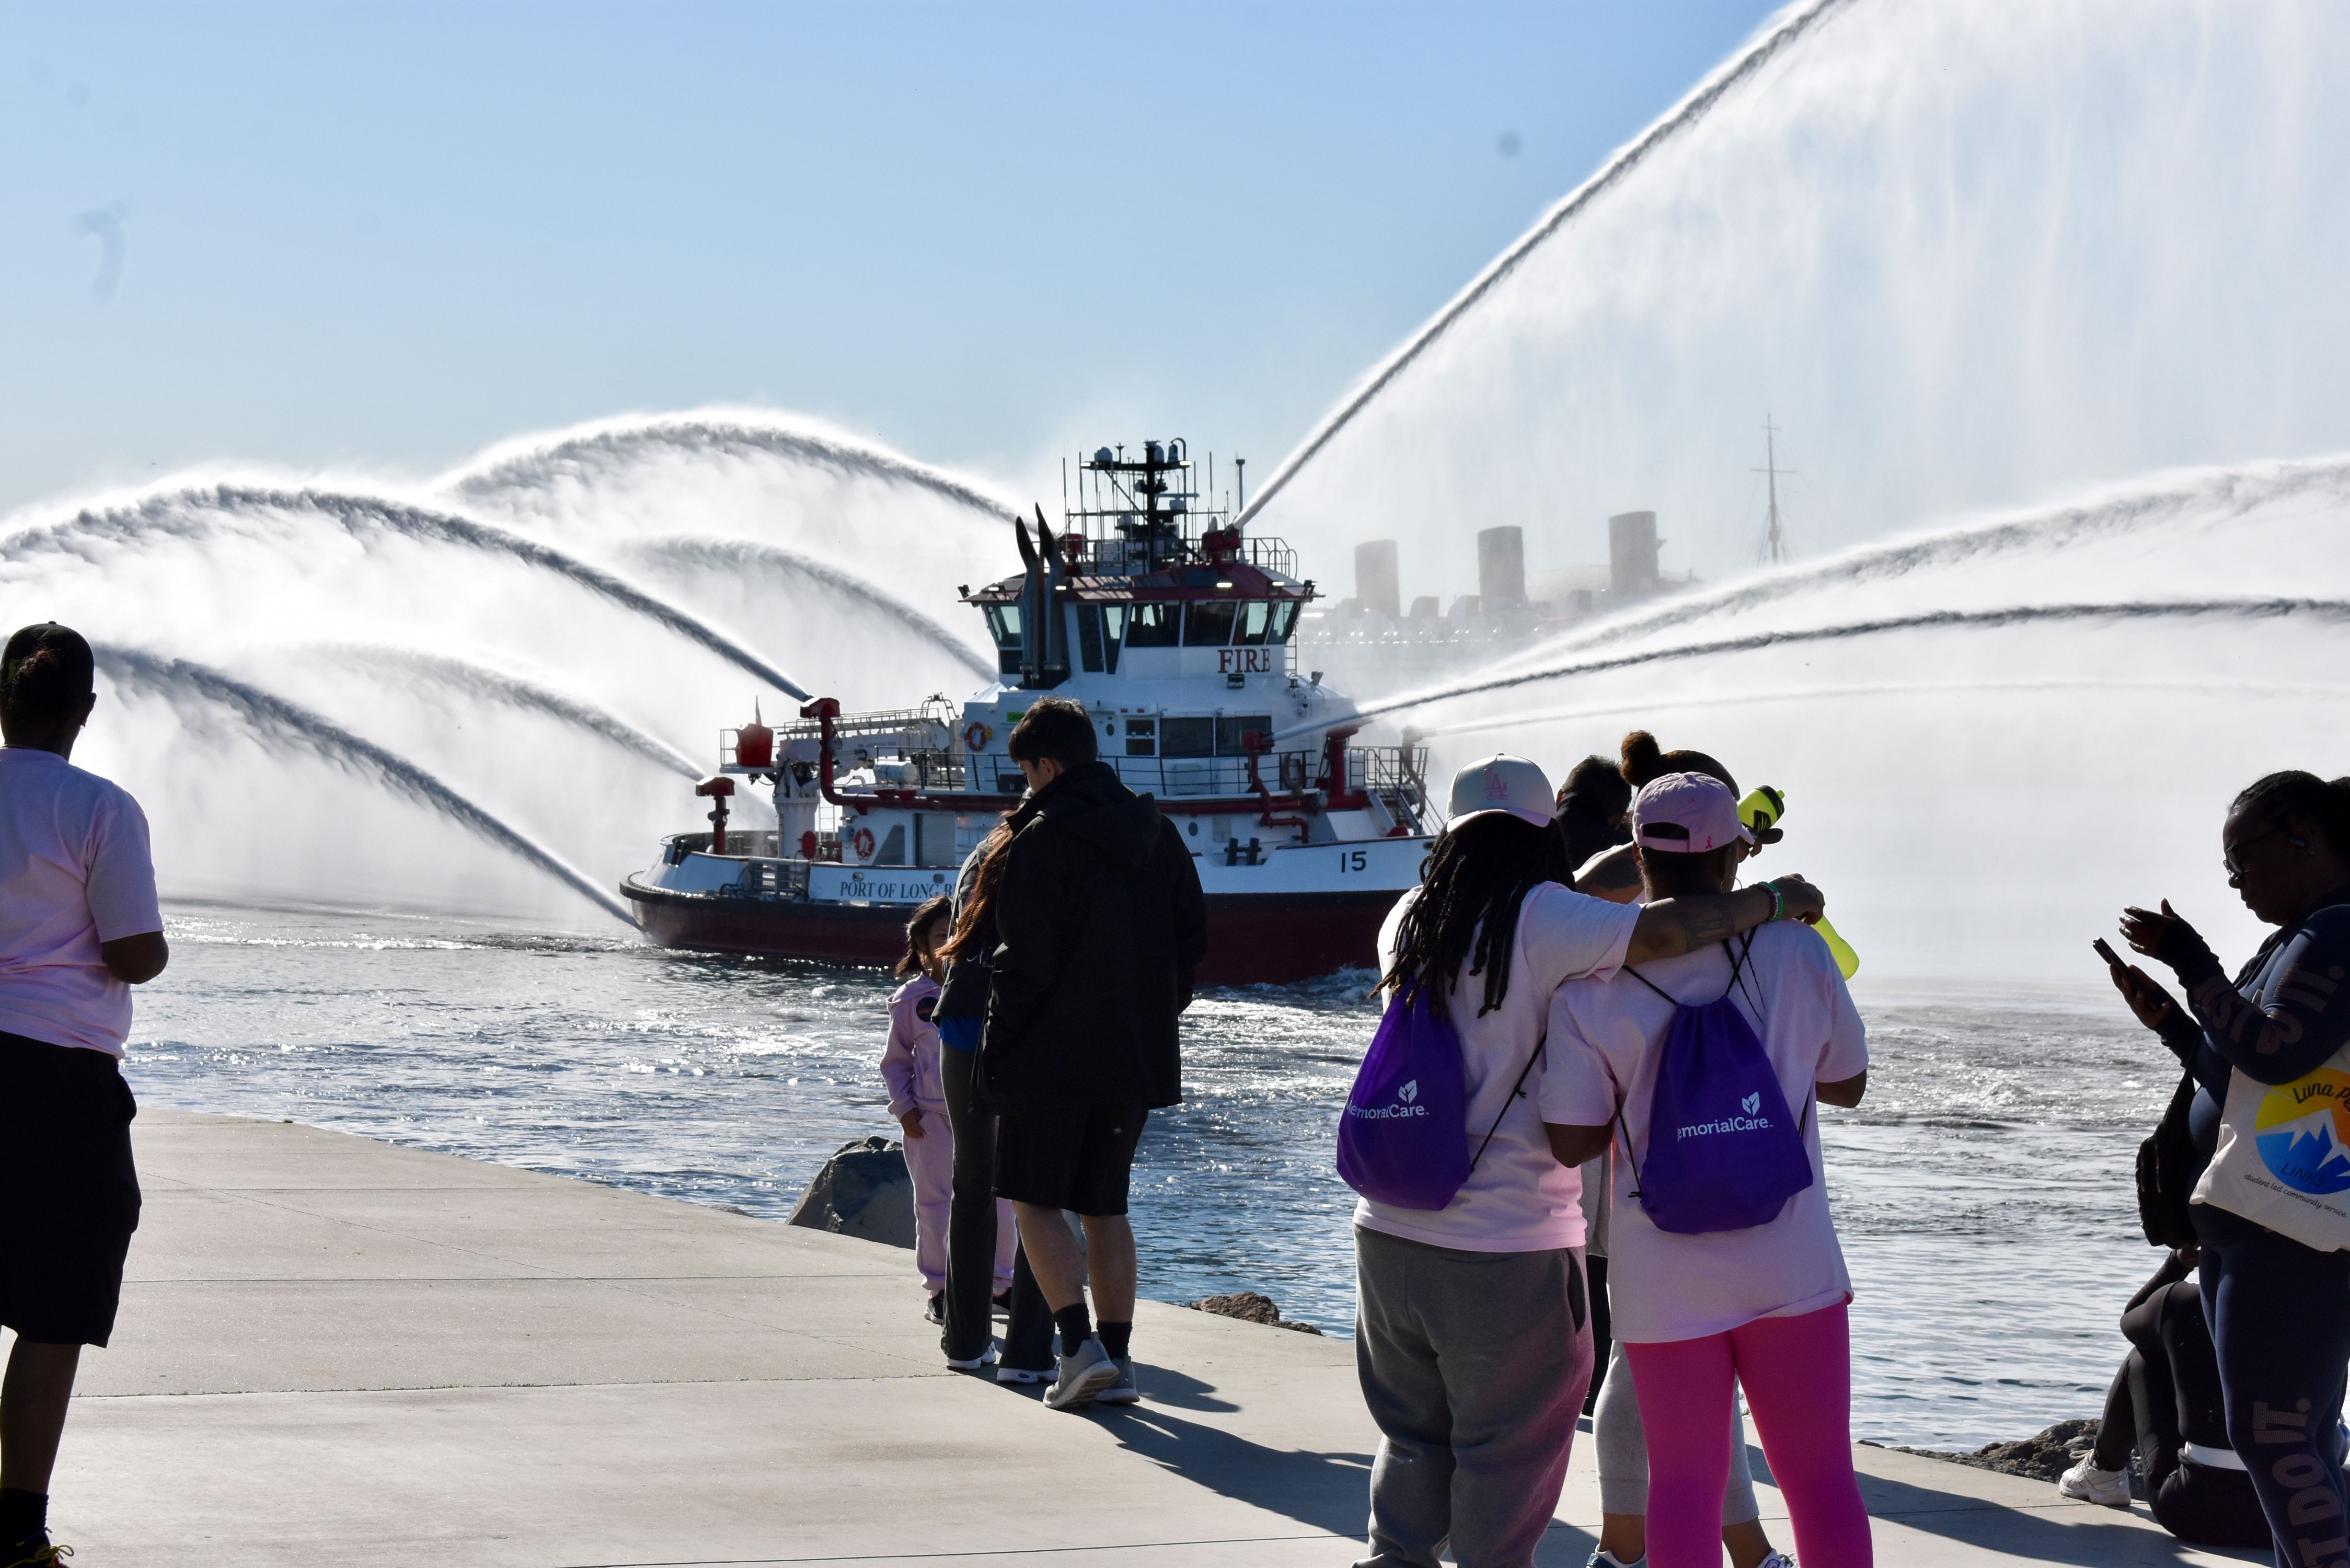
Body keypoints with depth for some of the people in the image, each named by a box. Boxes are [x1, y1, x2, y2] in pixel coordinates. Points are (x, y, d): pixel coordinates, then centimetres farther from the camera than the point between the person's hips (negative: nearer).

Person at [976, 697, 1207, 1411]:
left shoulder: (1041, 840, -12)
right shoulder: (1155, 832, 9)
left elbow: (1026, 959, -15)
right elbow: (1193, 935, 13)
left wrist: (999, 1052, -7)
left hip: (1055, 1056, -6)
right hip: (1136, 1057, 7)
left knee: (1035, 1199, 3)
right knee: (1105, 1207, 13)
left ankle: (1080, 1346, -11)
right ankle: (1117, 1361, 10)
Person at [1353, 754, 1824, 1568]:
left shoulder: (1410, 920, 8)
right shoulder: (1539, 920, -12)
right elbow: (1663, 931, -25)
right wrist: (1772, 900, -9)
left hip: (1391, 1232, 6)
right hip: (1509, 1249, -6)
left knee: (1414, 1430, 20)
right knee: (1508, 1450, 8)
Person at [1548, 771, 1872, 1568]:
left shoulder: (1590, 987, -6)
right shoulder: (1798, 954, -4)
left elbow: (1572, 1142, -6)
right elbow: (1847, 1084, 9)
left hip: (1664, 1280, 0)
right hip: (1791, 1264, 0)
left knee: (1683, 1481, 6)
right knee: (1821, 1477, 8)